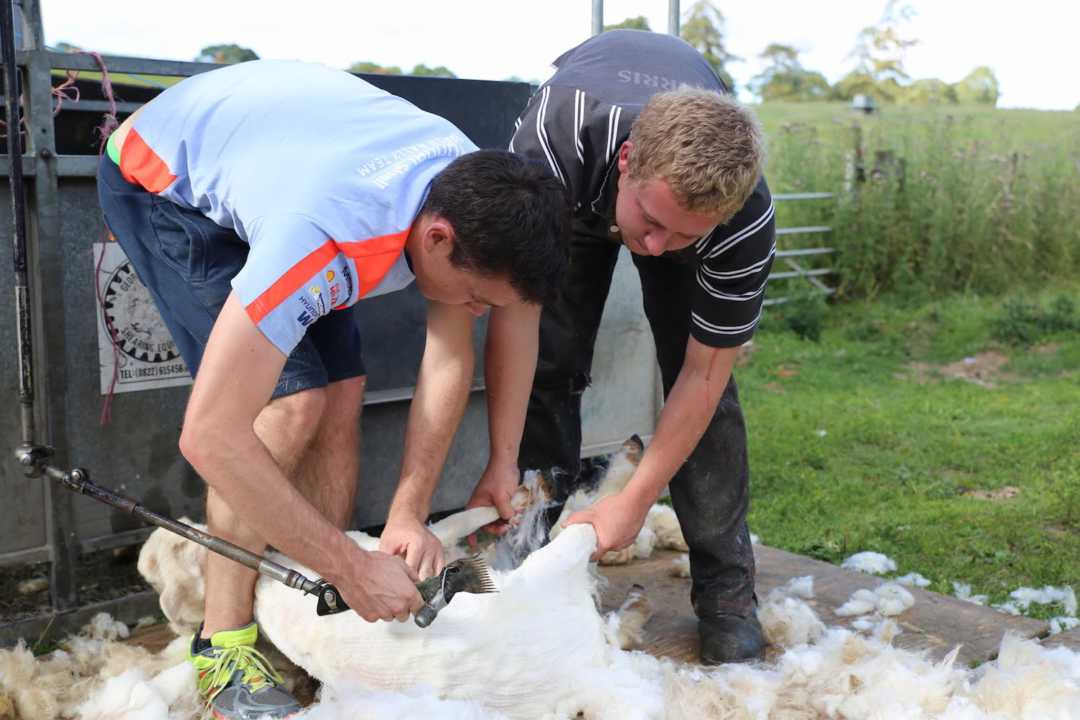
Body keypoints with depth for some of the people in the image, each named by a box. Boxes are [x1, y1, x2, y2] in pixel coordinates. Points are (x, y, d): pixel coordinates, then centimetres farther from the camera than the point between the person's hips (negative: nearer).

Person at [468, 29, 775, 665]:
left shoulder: (747, 220, -40)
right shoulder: (555, 137, -44)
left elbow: (703, 374, -28)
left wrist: (633, 504, -28)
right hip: (575, 195, 0)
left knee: (700, 375, -14)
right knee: (547, 364, -12)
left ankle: (727, 592, -1)